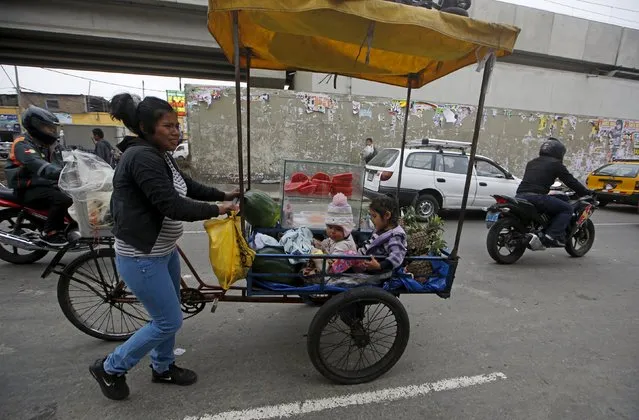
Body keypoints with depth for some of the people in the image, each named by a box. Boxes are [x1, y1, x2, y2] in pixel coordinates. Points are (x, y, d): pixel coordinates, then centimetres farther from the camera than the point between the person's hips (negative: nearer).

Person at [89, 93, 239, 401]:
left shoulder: (159, 155, 7)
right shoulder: (142, 157, -23)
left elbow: (188, 186, 17)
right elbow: (173, 206, -29)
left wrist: (224, 195, 16)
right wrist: (216, 210, -18)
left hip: (164, 250, 10)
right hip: (141, 257, -10)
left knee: (168, 315, 21)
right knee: (169, 322, 4)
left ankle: (163, 367, 43)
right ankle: (110, 369, 27)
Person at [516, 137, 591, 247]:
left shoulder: (531, 163, 25)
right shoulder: (555, 164, 6)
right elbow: (571, 181, 7)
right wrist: (587, 192, 21)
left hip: (520, 195, 7)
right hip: (536, 196, -7)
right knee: (567, 209, 7)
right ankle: (553, 235, -9)